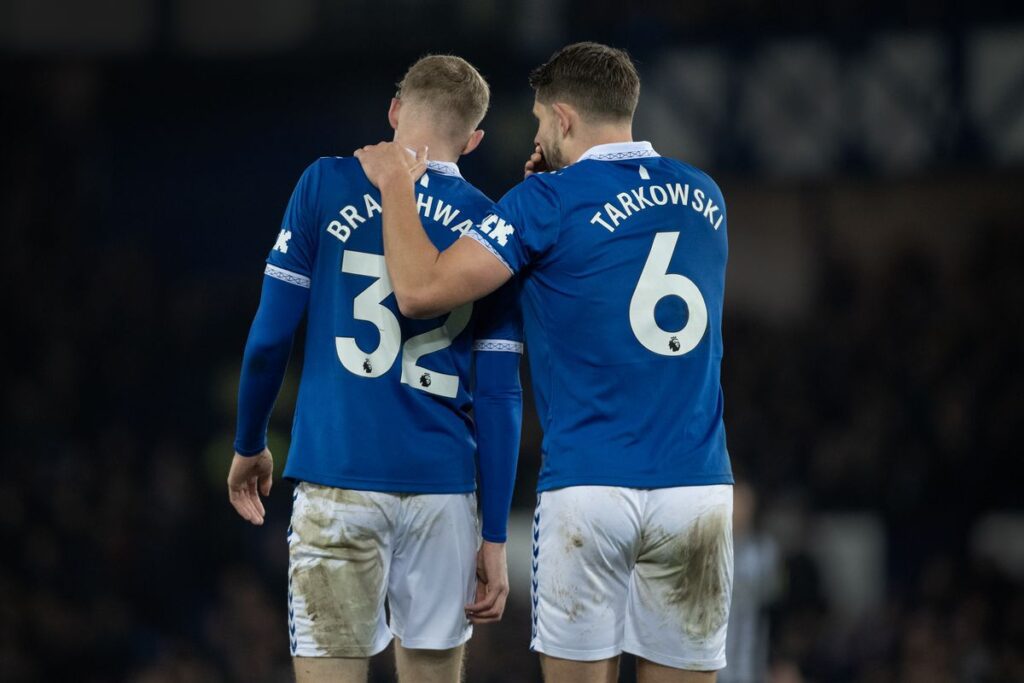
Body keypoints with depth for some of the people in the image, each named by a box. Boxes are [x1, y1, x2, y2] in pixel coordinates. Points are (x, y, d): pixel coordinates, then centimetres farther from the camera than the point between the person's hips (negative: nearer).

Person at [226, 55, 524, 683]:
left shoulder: (327, 185, 1)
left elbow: (270, 337, -1)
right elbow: (501, 397, 4)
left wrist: (250, 446, 14)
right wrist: (495, 539, 6)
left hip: (339, 480, -2)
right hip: (444, 489, 2)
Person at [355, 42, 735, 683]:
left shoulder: (550, 202, -5)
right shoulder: (704, 196, 11)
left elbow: (421, 290, -9)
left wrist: (396, 185, 6)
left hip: (589, 488, -4)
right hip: (698, 486, 4)